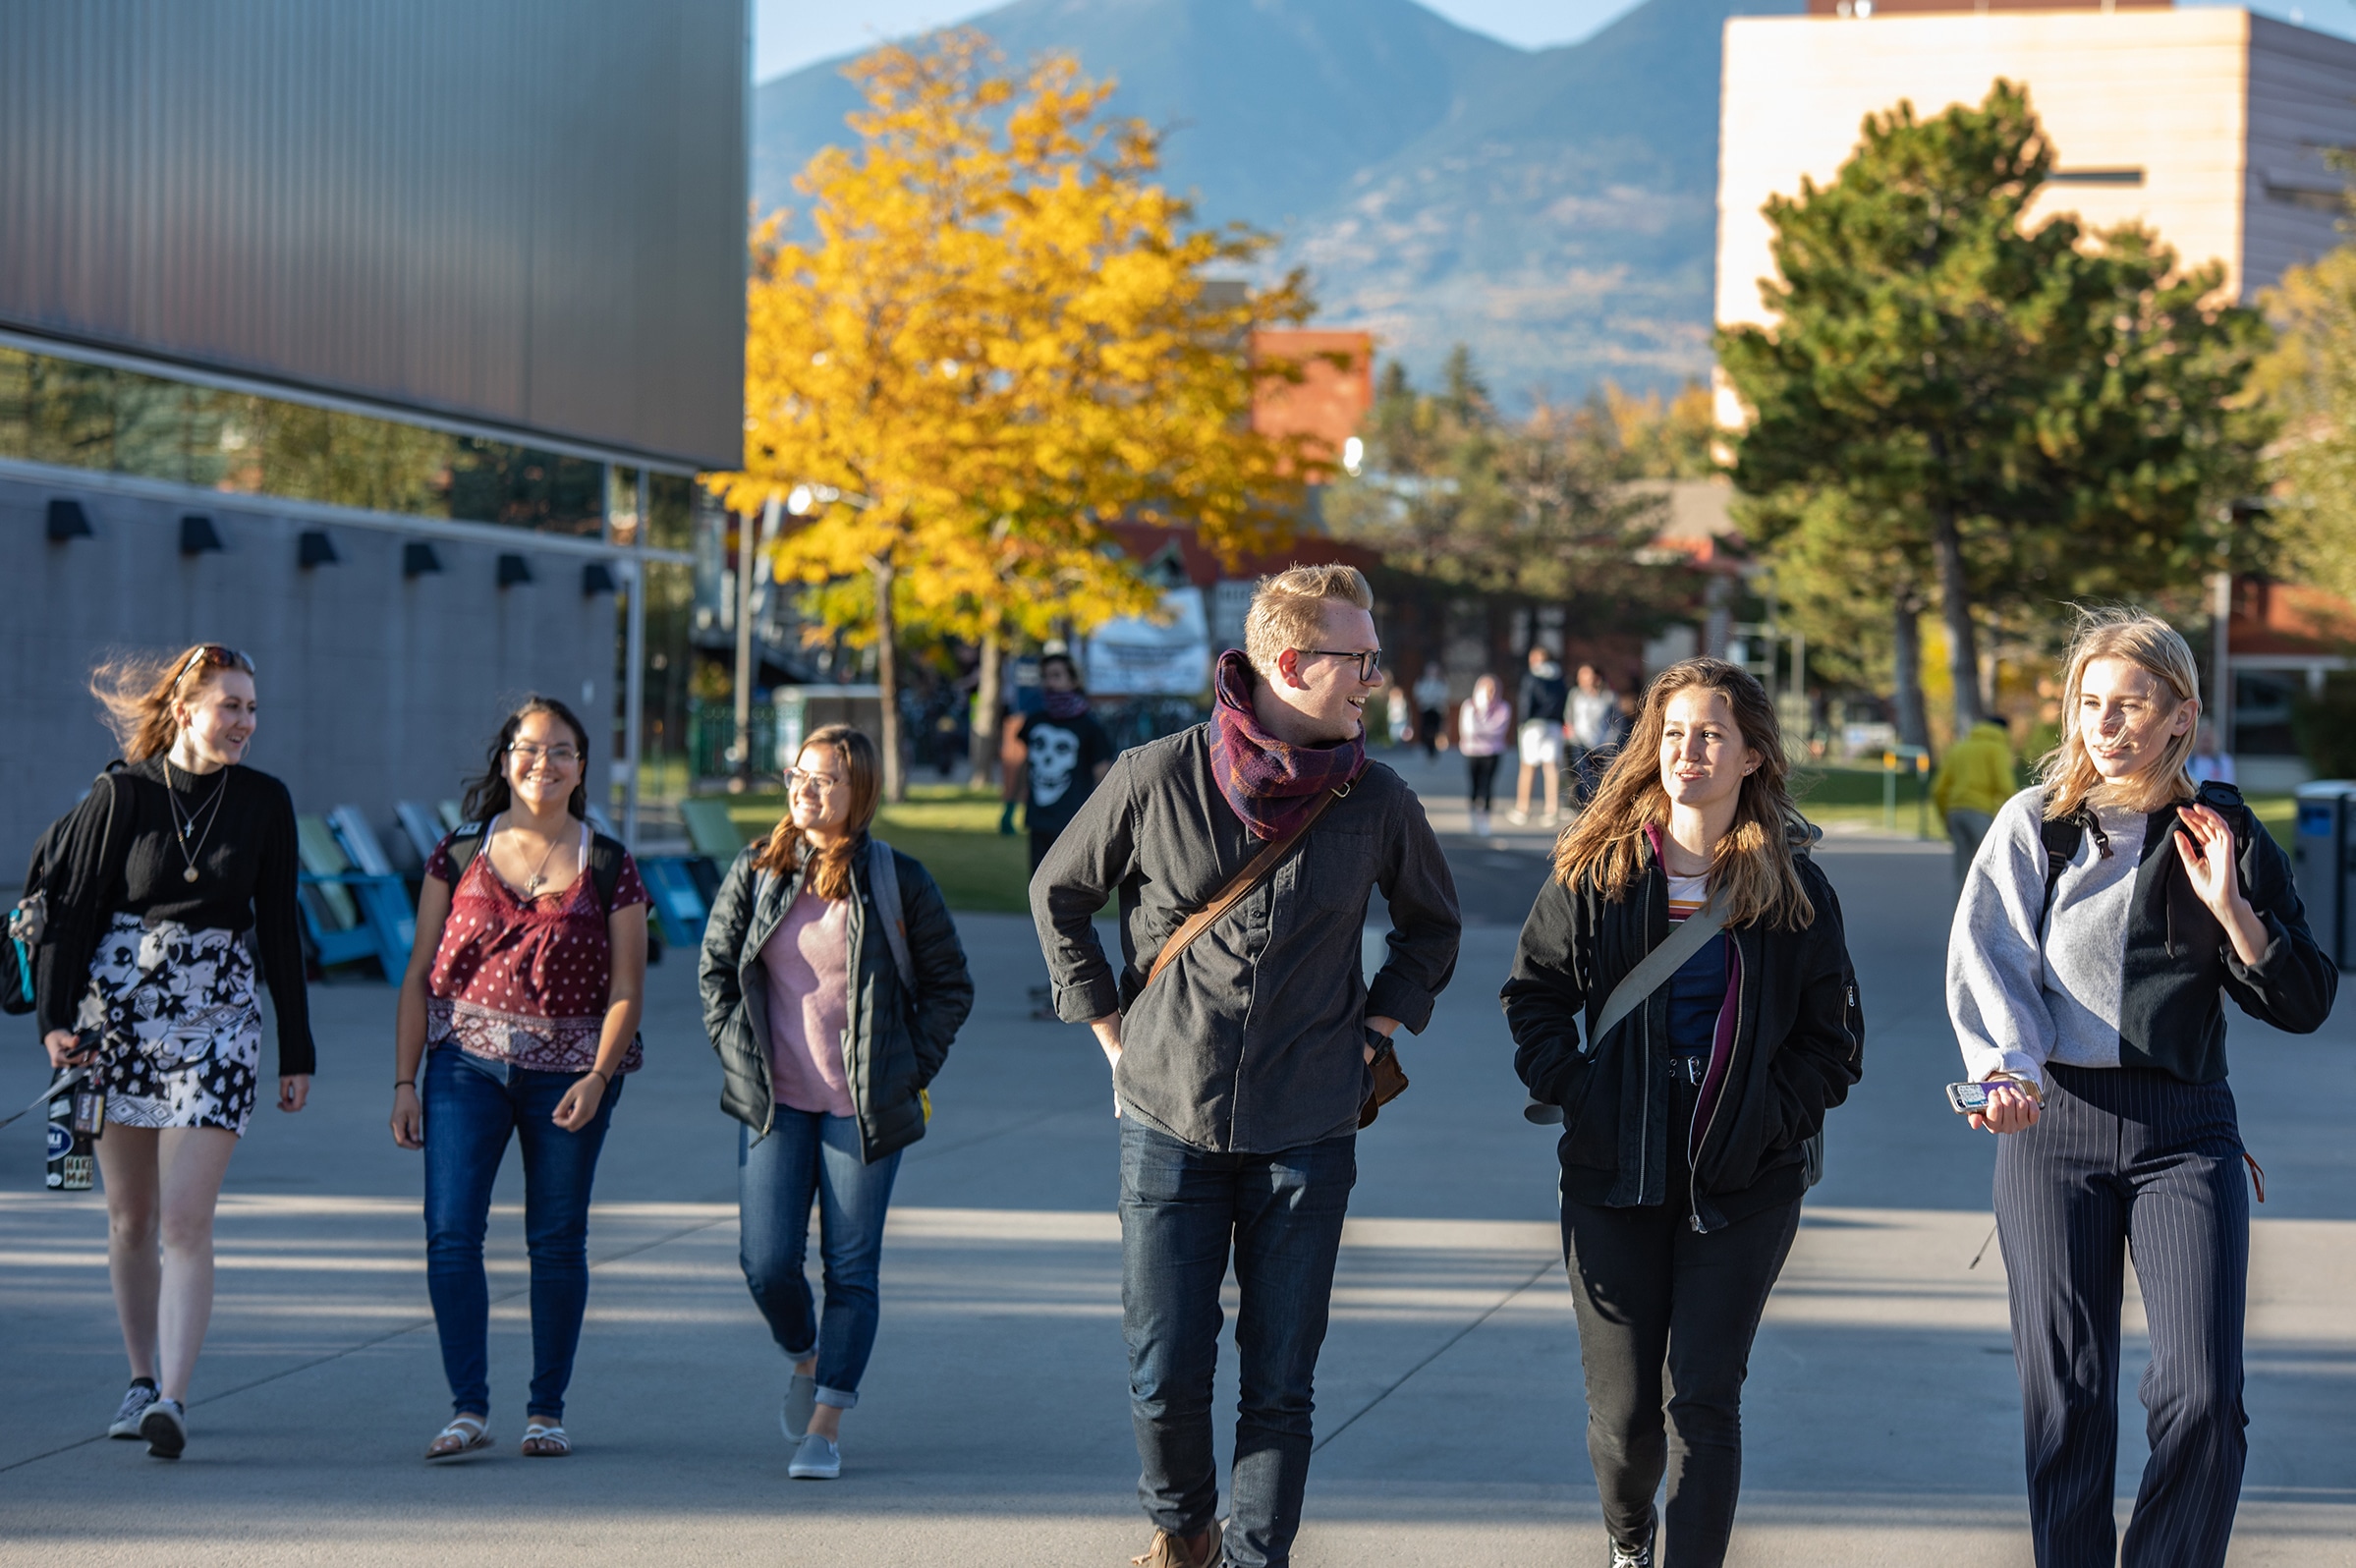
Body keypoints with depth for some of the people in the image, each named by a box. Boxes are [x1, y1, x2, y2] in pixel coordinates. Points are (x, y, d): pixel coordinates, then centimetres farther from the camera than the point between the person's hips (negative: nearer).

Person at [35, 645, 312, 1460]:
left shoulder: (265, 803, 2)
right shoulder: (122, 793, -3)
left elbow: (280, 932, 7)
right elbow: (73, 907, -1)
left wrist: (297, 1052, 7)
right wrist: (55, 1017, -11)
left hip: (215, 1026, 0)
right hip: (115, 1019, 1)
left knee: (186, 1220, -12)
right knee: (130, 1218, 10)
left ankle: (174, 1396, -17)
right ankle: (142, 1381, 24)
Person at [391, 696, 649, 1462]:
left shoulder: (608, 868, 3)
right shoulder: (459, 856, 6)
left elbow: (626, 989, 1)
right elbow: (419, 976, 7)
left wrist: (597, 1077, -13)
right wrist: (405, 1081, 2)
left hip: (568, 1070, 0)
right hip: (467, 1062, 1)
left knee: (557, 1240, 5)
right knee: (451, 1233, -10)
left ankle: (548, 1409, 16)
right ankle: (468, 1408, -5)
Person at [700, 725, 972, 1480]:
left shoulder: (897, 881, -3)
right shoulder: (756, 873, 4)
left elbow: (950, 986, 4)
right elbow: (715, 969, 12)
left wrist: (909, 1070, -3)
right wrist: (740, 1055, 2)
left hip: (864, 1107, -2)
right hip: (774, 1103, 2)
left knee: (851, 1268, -1)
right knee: (767, 1262, -3)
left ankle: (825, 1427, 5)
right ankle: (804, 1359, 28)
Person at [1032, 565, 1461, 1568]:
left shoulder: (1377, 801, -1)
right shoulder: (1157, 779, -7)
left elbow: (1431, 925, 19)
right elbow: (1058, 895, 10)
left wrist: (1376, 1024, 8)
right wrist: (1110, 1023, 6)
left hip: (1308, 1137, 1)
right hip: (1170, 1124, -1)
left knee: (1279, 1386, 2)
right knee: (1165, 1378, 3)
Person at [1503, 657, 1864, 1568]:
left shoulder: (1794, 889, 1)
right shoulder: (1596, 869, 2)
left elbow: (1832, 1041, 7)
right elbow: (1533, 993, 8)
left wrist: (1773, 1116, -7)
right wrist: (1571, 1090, -6)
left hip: (1740, 1185, -1)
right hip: (1615, 1178, 1)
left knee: (1703, 1399, -6)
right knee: (1622, 1408, 4)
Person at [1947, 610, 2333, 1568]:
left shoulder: (2225, 835, 7)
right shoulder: (2034, 825, 5)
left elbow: (2305, 1006, 5)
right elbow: (1985, 959, -7)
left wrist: (2230, 907, -10)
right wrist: (2005, 1067, -25)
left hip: (2184, 1130, 0)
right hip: (2053, 1122, 0)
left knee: (2204, 1397, -12)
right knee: (2065, 1398, 0)